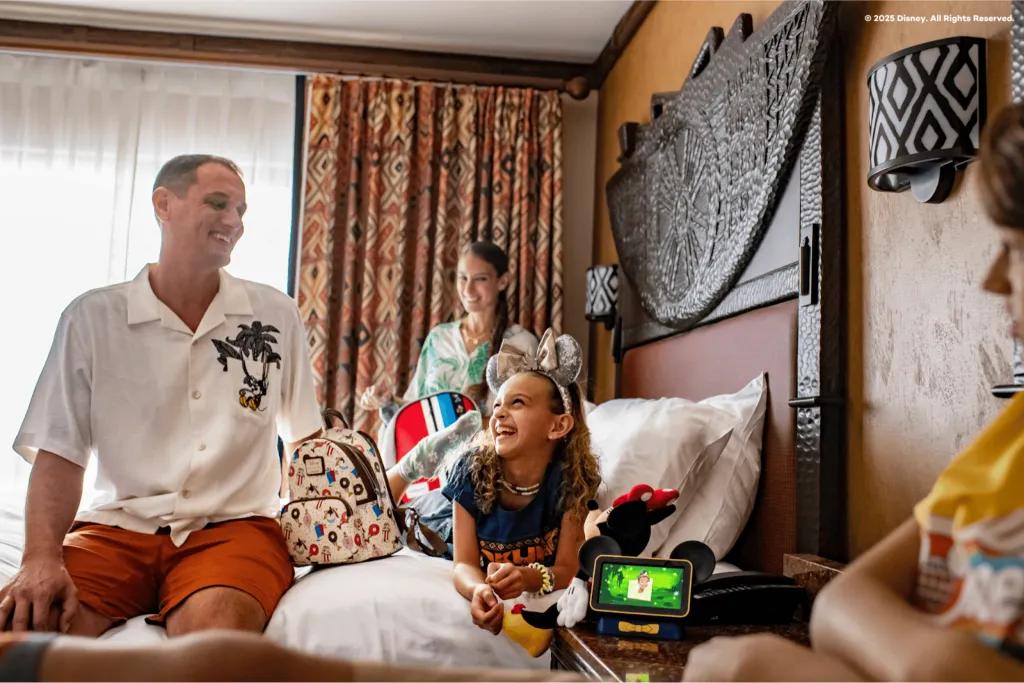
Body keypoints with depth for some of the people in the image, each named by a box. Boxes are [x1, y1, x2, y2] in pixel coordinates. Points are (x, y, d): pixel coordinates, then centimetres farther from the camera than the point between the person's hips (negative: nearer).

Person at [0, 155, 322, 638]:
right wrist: (42, 557, -15)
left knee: (214, 626, -33)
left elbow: (306, 438, 14)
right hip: (118, 525, 0)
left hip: (233, 525, 0)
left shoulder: (275, 314, 8)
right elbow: (60, 453, 1)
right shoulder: (92, 317, 4)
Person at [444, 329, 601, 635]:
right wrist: (478, 590, -45)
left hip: (549, 597, -2)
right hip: (494, 596, 3)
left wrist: (529, 578, -43)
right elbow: (465, 563, -20)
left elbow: (568, 568, -19)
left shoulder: (569, 480, -20)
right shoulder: (472, 472, -19)